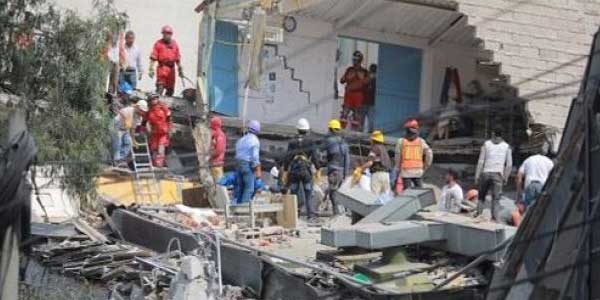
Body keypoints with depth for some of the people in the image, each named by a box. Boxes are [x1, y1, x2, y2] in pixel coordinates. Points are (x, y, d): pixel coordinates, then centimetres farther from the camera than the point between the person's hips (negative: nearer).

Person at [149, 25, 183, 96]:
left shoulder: (175, 44, 11)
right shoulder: (158, 43, 0)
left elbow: (178, 58, 15)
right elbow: (153, 57, -4)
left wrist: (180, 69, 13)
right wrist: (151, 69, -11)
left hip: (171, 69, 4)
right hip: (162, 68, -4)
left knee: (171, 89, 10)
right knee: (160, 88, -12)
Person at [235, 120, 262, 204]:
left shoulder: (241, 140, 15)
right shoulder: (254, 140, -7)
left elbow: (237, 154, 13)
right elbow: (255, 156, -13)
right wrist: (258, 170, -9)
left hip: (239, 164, 7)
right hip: (249, 165, -7)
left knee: (241, 188, 12)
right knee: (249, 188, -7)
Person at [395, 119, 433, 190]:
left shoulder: (401, 141, 0)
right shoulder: (421, 141, 2)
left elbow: (397, 157, 1)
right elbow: (429, 154, -4)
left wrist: (398, 169, 11)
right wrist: (425, 167, 7)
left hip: (406, 171, -1)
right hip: (418, 171, 1)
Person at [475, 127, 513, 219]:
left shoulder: (486, 144, 7)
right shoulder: (507, 147, 8)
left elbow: (481, 161, 2)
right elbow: (509, 164, 4)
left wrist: (477, 176, 5)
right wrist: (505, 177, 11)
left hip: (486, 173, 1)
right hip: (498, 174, -1)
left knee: (481, 196, 11)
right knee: (495, 197, -2)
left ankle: (478, 214, 2)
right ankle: (493, 216, -12)